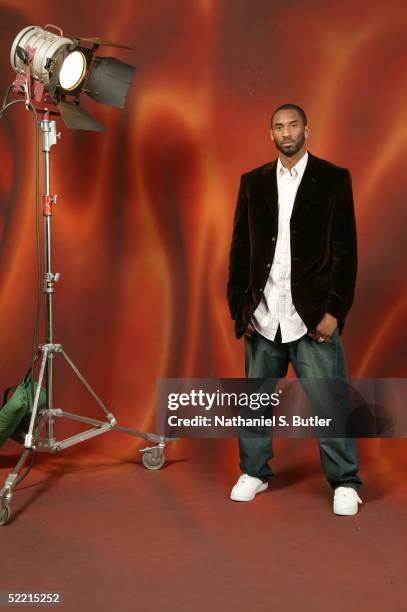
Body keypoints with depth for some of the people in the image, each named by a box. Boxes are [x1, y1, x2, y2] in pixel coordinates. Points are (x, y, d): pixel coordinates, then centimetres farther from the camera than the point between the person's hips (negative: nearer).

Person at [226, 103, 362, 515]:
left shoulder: (334, 179, 2)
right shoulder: (253, 182, 10)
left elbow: (345, 250, -2)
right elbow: (240, 248, 9)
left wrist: (334, 310, -9)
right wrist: (238, 306, 3)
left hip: (312, 314, -3)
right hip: (263, 314, 3)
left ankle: (345, 483, 13)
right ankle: (254, 473, 28)